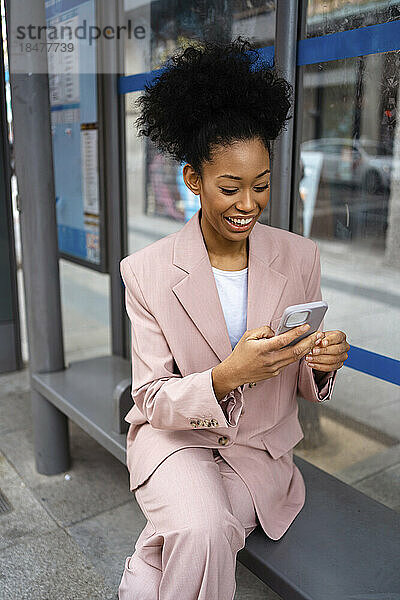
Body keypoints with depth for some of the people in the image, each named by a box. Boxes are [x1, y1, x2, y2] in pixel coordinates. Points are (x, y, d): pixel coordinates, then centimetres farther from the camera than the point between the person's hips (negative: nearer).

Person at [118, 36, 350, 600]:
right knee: (203, 531, -29)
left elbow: (305, 385, 3)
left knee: (201, 535, -22)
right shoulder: (148, 271, -12)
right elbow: (153, 400, -12)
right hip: (176, 434, -2)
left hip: (261, 444, 2)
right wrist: (227, 376, -31)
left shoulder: (300, 258, -5)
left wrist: (323, 363, -22)